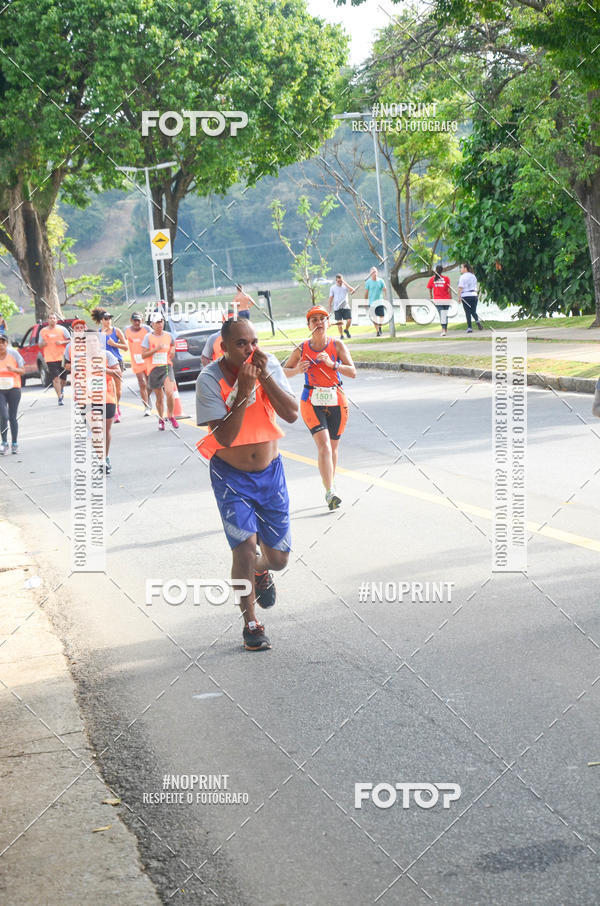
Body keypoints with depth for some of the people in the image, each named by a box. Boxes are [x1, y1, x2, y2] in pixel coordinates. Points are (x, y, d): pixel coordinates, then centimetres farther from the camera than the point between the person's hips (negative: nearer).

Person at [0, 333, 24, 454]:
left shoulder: (13, 354, -4)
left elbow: (23, 371, 0)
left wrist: (13, 369, -19)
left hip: (14, 389, 0)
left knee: (13, 417, 5)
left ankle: (15, 444, 16)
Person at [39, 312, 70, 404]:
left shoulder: (62, 329, 3)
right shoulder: (43, 331, 7)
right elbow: (40, 345, 15)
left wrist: (62, 342, -12)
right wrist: (43, 344, -8)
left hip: (62, 357, 0)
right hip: (50, 358, 0)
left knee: (63, 379, 7)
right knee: (56, 379, -12)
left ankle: (61, 389, 41)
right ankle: (60, 398, -10)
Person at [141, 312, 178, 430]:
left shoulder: (168, 335, 6)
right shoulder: (148, 337, -1)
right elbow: (143, 355, -5)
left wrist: (172, 351, 3)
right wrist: (156, 349, -17)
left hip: (167, 367, 1)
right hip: (154, 369, -1)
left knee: (169, 392, -20)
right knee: (159, 397, 7)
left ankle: (170, 416, 1)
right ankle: (161, 419, 26)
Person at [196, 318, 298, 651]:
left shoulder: (270, 365, -10)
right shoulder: (210, 379, -20)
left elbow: (292, 414, -18)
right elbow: (225, 437, -25)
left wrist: (264, 376, -27)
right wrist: (243, 392, -33)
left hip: (270, 471, 3)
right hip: (231, 476, -3)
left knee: (279, 557, 7)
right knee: (245, 546, -16)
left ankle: (260, 571, 45)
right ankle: (251, 624, 4)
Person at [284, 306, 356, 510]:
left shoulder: (337, 345, -1)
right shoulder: (302, 349, 0)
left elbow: (352, 372, -10)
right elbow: (284, 371, 11)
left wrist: (332, 364, -24)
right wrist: (297, 370, -10)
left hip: (336, 401, 1)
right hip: (312, 402, -1)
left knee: (333, 447, 11)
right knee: (324, 445, -16)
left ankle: (329, 488, 30)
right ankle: (330, 491, -23)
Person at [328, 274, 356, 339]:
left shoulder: (345, 286, 4)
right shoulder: (332, 287, 5)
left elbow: (352, 290, -16)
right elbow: (331, 298, 9)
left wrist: (344, 283, -16)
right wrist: (330, 307, 7)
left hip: (346, 307, 0)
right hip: (337, 308, 0)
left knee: (349, 320, -7)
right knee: (339, 322, -2)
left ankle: (346, 330, 21)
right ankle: (341, 335, 10)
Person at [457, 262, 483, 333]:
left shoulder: (462, 277, -7)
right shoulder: (473, 276, 12)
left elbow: (460, 288, -14)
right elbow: (476, 287, 17)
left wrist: (459, 297, -13)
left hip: (466, 295, -5)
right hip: (474, 295, 5)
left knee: (468, 312, -1)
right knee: (473, 311, 11)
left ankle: (469, 327, -2)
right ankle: (477, 321, -16)